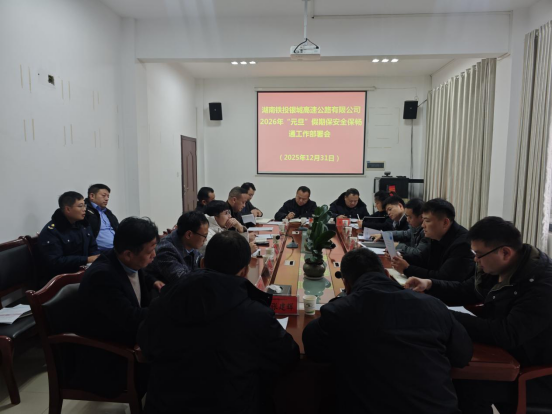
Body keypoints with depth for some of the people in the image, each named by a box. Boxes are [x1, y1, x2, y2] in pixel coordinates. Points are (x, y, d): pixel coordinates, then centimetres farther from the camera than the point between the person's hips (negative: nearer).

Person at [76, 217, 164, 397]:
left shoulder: (129, 263, -5)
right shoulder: (101, 276, -30)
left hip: (129, 339, 8)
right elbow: (130, 319, -33)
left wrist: (153, 283, 1)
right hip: (106, 361, -8)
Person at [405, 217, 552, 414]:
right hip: (505, 355, 7)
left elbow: (507, 335, -33)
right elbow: (465, 291, 13)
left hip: (536, 373, -7)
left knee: (465, 384, -22)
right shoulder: (495, 269, -3)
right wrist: (429, 284, -5)